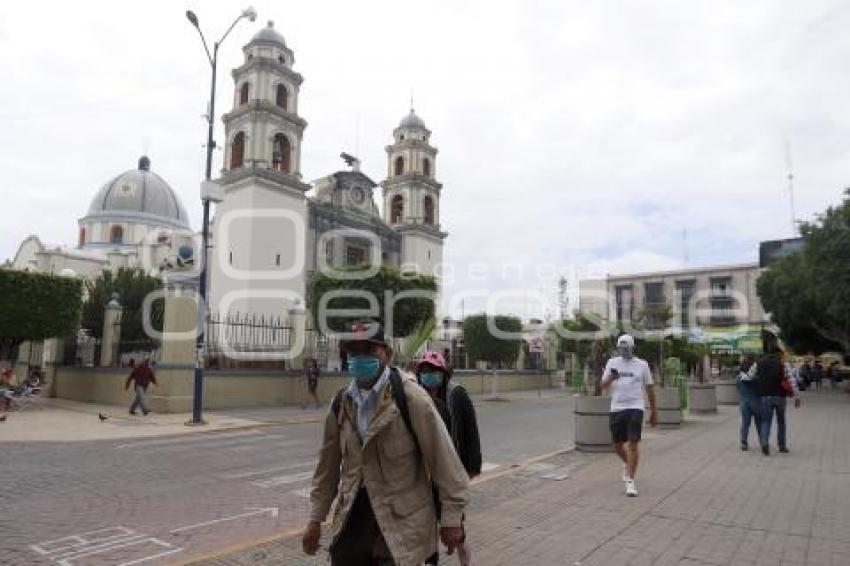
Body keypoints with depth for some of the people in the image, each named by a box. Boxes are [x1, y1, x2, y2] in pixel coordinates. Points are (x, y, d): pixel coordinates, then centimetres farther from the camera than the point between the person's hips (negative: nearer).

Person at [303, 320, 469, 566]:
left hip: (401, 524, -5)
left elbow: (443, 459, -13)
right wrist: (315, 519, 13)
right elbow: (328, 466, 11)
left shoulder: (410, 398, -15)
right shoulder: (341, 403, 2)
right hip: (351, 520, 5)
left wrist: (451, 518, -10)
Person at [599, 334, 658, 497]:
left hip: (635, 408, -2)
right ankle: (627, 464, 42)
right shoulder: (612, 363, 7)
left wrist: (654, 412, 12)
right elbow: (603, 385, 2)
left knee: (633, 444, -10)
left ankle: (630, 481, -4)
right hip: (616, 409, 2)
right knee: (617, 444, 11)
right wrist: (611, 378, -20)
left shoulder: (642, 365, 5)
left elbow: (649, 389, 11)